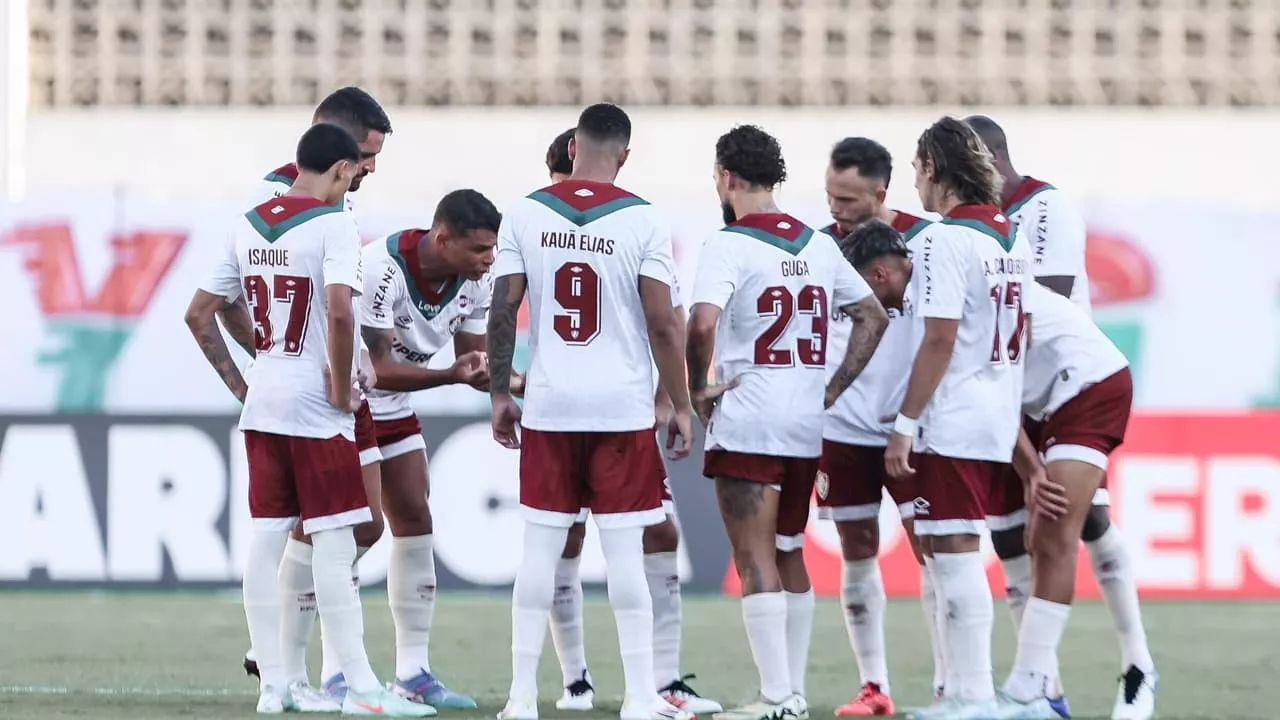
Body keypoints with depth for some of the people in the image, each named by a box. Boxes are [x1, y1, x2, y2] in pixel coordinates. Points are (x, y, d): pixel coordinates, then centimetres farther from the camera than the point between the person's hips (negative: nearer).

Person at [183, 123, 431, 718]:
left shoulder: (248, 226, 8)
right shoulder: (332, 224, -12)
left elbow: (198, 315, 12)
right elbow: (339, 312, -26)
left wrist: (238, 384, 15)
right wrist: (342, 387, -14)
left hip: (262, 403, 7)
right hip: (316, 411, -7)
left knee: (266, 540, 8)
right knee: (333, 543, -4)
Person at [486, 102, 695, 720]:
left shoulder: (525, 215, 0)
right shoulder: (642, 221, -6)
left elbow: (502, 311, 0)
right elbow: (663, 326, -7)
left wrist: (499, 395, 10)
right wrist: (681, 407, 1)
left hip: (548, 407, 2)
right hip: (622, 407, -2)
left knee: (541, 547, 6)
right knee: (624, 549, 1)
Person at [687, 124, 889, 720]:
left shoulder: (730, 245, -10)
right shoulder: (818, 245, 11)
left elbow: (702, 323, -24)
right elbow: (873, 316, 18)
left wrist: (697, 390, -8)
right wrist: (834, 389, 15)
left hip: (747, 424, -7)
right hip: (807, 425, 7)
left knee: (755, 559, -5)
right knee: (789, 555, 16)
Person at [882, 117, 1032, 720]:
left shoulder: (945, 240, -14)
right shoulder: (1012, 238, 12)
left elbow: (940, 340, -19)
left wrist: (905, 425, -16)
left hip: (950, 425, -9)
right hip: (999, 421, 9)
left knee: (955, 557, -6)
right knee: (952, 557, 15)